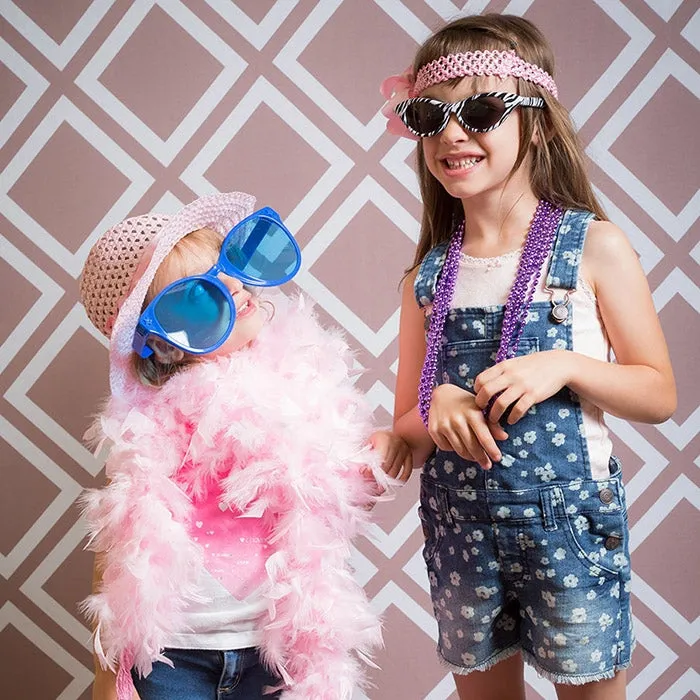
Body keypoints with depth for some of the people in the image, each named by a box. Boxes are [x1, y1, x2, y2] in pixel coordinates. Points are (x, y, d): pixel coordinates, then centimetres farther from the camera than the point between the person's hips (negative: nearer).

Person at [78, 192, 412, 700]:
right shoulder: (151, 417, -15)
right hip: (171, 649, -3)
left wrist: (378, 458, -10)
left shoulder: (306, 382, -4)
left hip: (279, 648, 3)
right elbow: (117, 551, -9)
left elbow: (341, 511, 8)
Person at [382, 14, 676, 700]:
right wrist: (438, 409, -16)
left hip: (568, 516, -3)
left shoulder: (594, 245, -8)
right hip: (458, 520, 3)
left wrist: (563, 366, -20)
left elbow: (659, 395, -4)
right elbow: (406, 425, 6)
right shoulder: (430, 272, 1)